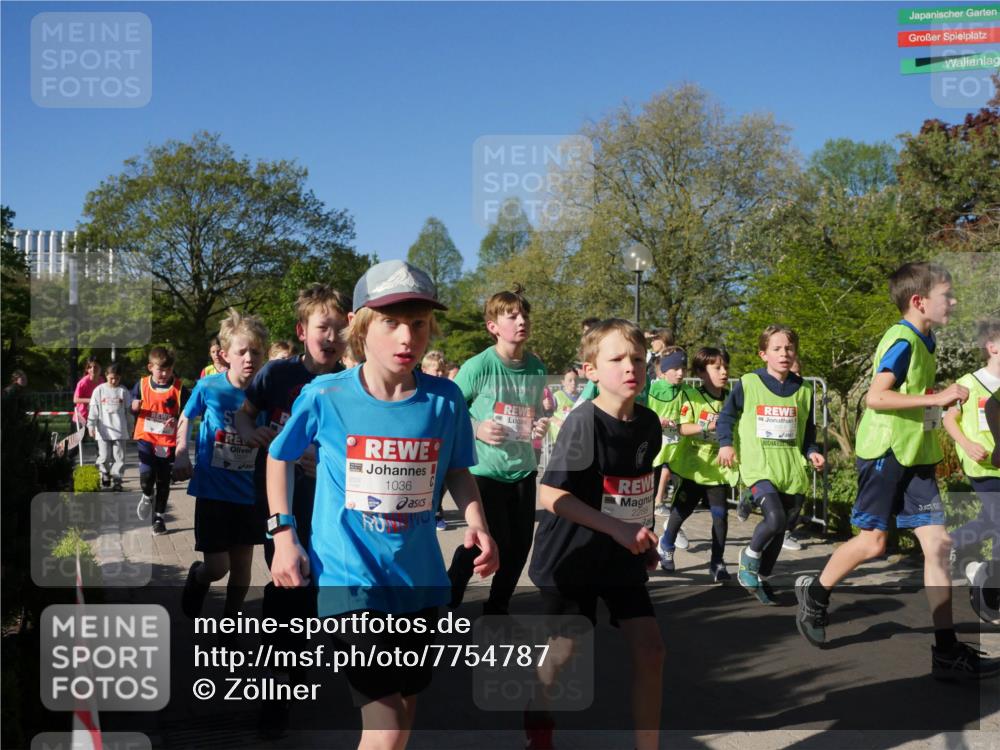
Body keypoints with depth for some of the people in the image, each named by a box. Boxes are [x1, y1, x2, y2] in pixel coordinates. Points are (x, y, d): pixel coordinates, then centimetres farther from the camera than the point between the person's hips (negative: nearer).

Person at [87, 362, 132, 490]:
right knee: (104, 457, 4)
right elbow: (93, 409, 2)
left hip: (120, 431, 0)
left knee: (119, 456, 0)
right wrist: (91, 426, -4)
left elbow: (128, 411, 8)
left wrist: (130, 428, 10)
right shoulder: (99, 390, 2)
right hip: (103, 430, 0)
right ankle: (105, 476, 24)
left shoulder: (123, 391, 3)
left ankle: (117, 480, 7)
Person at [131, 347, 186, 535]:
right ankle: (148, 496, 22)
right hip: (146, 438, 0)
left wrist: (177, 420, -19)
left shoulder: (179, 388, -6)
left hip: (169, 441, 0)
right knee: (146, 477, -14)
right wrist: (134, 407, -11)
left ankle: (158, 517, 27)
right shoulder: (141, 385, 0)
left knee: (163, 482, 10)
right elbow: (131, 409, 12)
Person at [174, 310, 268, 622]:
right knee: (217, 567, -4)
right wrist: (181, 454, -5)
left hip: (250, 492, 2)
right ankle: (197, 575, 33)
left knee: (242, 563, 10)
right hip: (213, 489, -2)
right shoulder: (208, 387, -10)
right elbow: (185, 419, 8)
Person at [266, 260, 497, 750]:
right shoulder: (324, 396, -9)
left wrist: (475, 523, -8)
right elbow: (279, 457, 7)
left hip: (419, 579, 4)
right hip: (350, 579, -4)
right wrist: (283, 535, -1)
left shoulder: (445, 400, -4)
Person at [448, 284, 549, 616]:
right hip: (485, 471, -5)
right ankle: (448, 598, 21)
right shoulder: (478, 367, -14)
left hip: (523, 470, 6)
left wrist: (540, 426, -3)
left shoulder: (537, 369, 2)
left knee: (519, 545, 10)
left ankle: (497, 608, 31)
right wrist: (476, 429, -20)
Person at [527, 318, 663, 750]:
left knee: (649, 648, -2)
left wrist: (645, 539, 13)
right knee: (563, 651, 7)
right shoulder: (584, 422, -20)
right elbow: (551, 495, -23)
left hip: (624, 557, 5)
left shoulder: (648, 424, -1)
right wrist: (619, 529, -26)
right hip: (573, 557, -5)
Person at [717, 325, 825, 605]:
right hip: (758, 466, -4)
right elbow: (726, 416, 7)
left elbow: (807, 431, 17)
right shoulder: (748, 384, -3)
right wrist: (725, 443, -7)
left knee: (778, 527, 9)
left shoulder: (803, 390, 8)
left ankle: (761, 578, 28)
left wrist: (812, 452, 0)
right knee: (775, 519, -23)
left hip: (790, 469, 5)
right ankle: (749, 558, 5)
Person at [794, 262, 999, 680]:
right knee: (874, 541, -3)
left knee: (938, 543, 0)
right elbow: (875, 396, -25)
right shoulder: (902, 340, -14)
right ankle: (815, 594, 24)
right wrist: (937, 398, -25)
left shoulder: (924, 342, 14)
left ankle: (946, 651, 0)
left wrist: (943, 400, 13)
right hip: (885, 453, -8)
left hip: (915, 456, 9)